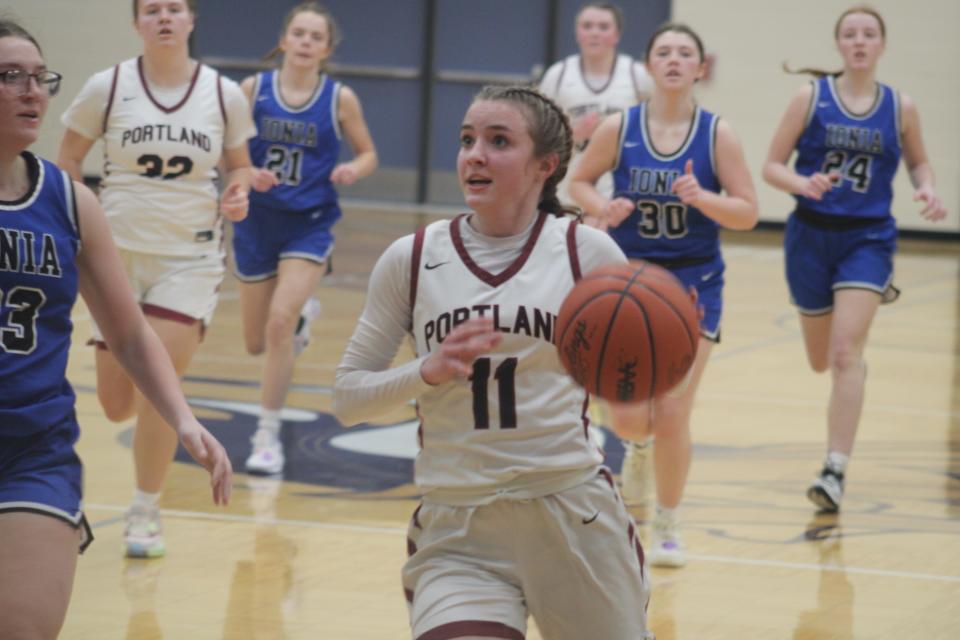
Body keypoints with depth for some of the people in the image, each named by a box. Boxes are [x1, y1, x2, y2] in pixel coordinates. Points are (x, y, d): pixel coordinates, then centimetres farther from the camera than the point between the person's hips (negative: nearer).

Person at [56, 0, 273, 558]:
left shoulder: (225, 95, -3)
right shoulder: (106, 88, -5)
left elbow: (240, 167, 12)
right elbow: (67, 161, 6)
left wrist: (239, 192, -10)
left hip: (191, 257, -1)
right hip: (120, 254, 1)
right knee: (118, 405, 5)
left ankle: (146, 513, 5)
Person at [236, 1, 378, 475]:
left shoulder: (340, 99, -6)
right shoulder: (253, 89, -5)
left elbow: (369, 154, 5)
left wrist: (353, 169, -17)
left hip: (309, 225, -2)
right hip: (257, 222, 2)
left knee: (279, 321, -22)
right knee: (256, 343, 13)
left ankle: (268, 435, -8)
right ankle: (303, 313, 51)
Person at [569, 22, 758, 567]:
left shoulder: (718, 134, -7)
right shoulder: (619, 128, -5)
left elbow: (748, 213, -6)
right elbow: (580, 181, 8)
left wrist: (701, 196, -24)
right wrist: (603, 207, -13)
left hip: (693, 283, -1)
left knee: (673, 415, -5)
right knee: (629, 416, -4)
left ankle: (668, 527, 16)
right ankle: (640, 445, 36)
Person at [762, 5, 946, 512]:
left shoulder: (900, 108, 0)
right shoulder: (811, 98, -4)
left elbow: (918, 162, 16)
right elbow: (772, 166, -3)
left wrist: (928, 189, -7)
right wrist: (803, 184, -24)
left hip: (868, 238, -1)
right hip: (811, 235, 1)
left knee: (846, 354, -17)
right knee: (820, 360, 16)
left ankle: (835, 471, -16)